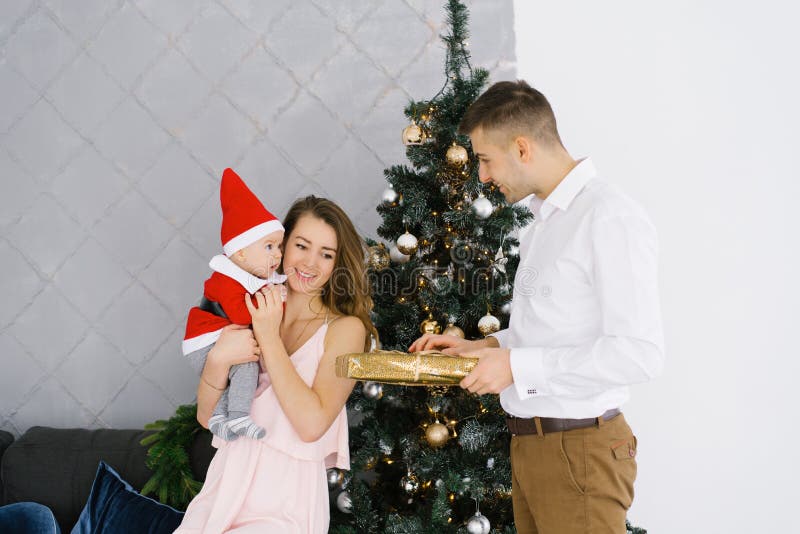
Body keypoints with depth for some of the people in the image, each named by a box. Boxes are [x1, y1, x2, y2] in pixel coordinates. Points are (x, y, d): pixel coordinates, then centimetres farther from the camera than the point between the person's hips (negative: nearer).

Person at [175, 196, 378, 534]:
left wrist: (269, 339, -13)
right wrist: (218, 359, -13)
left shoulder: (346, 328, -1)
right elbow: (207, 416, 5)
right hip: (225, 489, 3)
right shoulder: (249, 314, 8)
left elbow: (312, 424, -14)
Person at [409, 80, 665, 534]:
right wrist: (485, 347, 10)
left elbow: (640, 352, -22)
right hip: (529, 442, 9)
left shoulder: (611, 219, -16)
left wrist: (518, 365, -20)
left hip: (578, 452, -9)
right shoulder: (544, 220, 15)